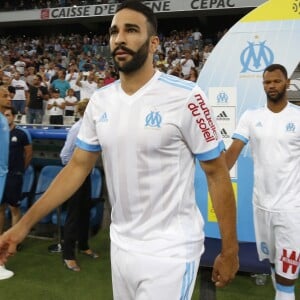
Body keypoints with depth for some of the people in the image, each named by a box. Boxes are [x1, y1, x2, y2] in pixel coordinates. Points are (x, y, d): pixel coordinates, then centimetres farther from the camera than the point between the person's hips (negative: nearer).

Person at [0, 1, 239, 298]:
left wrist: (229, 251, -8)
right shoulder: (100, 100, 1)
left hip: (169, 251, -5)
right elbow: (78, 166, 6)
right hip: (121, 245, 6)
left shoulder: (185, 97, -16)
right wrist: (24, 224, 3)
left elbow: (217, 173, -11)